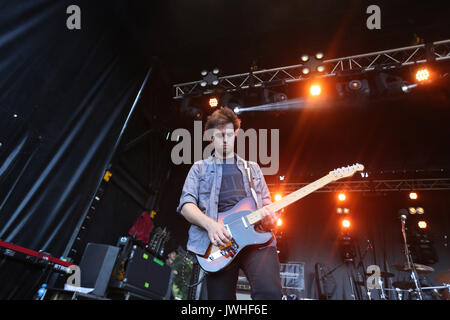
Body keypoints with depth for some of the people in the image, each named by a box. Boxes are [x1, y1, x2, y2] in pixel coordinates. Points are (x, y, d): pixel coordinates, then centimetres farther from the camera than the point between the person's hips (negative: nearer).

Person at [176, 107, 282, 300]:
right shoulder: (200, 168, 16)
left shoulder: (252, 168, 25)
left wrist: (270, 216, -2)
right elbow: (186, 204, 4)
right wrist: (210, 224, -16)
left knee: (270, 293, -24)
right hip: (219, 241, -1)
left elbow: (267, 204, 24)